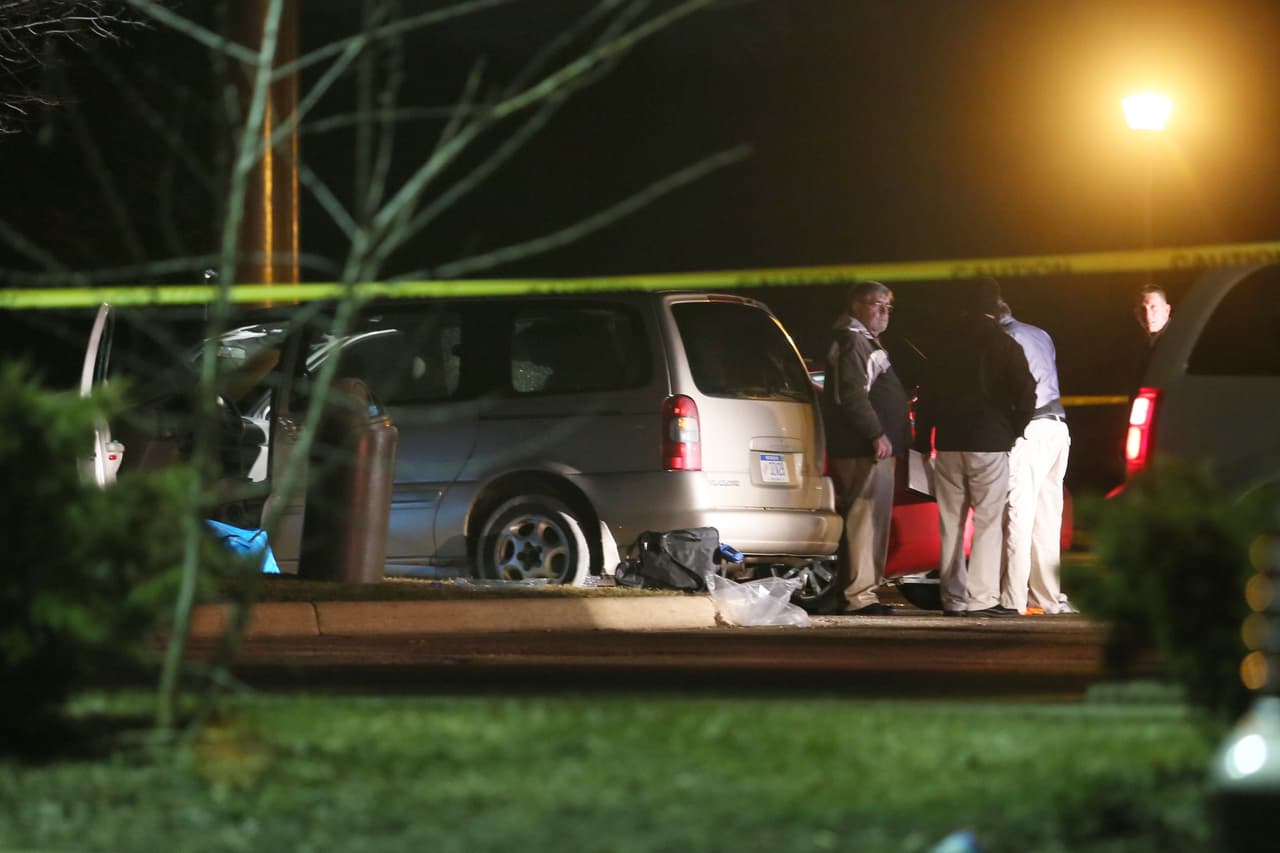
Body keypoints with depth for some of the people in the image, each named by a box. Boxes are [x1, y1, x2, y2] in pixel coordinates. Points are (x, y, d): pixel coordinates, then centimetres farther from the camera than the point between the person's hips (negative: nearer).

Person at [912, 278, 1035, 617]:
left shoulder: (947, 348, 10)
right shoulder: (1004, 345, -4)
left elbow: (927, 398, 10)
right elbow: (1026, 392, -11)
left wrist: (923, 442, 15)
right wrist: (1014, 428, 5)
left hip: (948, 445, 4)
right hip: (988, 443, -4)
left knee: (950, 525, 10)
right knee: (988, 523, -4)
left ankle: (953, 598, 10)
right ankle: (982, 598, -12)